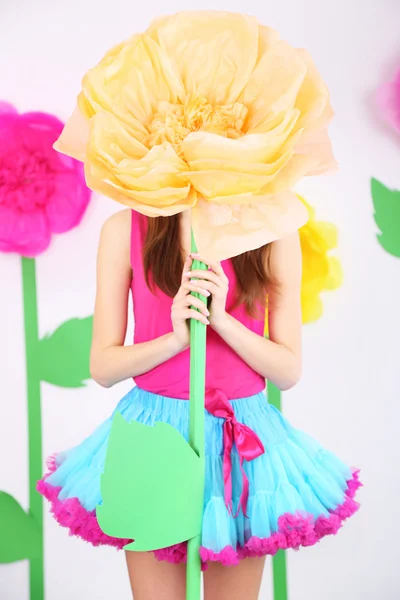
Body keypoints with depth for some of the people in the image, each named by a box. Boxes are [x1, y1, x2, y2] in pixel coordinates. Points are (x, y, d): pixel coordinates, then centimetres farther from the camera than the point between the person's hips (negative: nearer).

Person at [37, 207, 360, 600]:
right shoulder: (124, 229, -5)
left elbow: (289, 371, -3)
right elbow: (103, 367, -3)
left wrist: (221, 318, -17)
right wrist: (177, 337, -19)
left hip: (244, 435, 1)